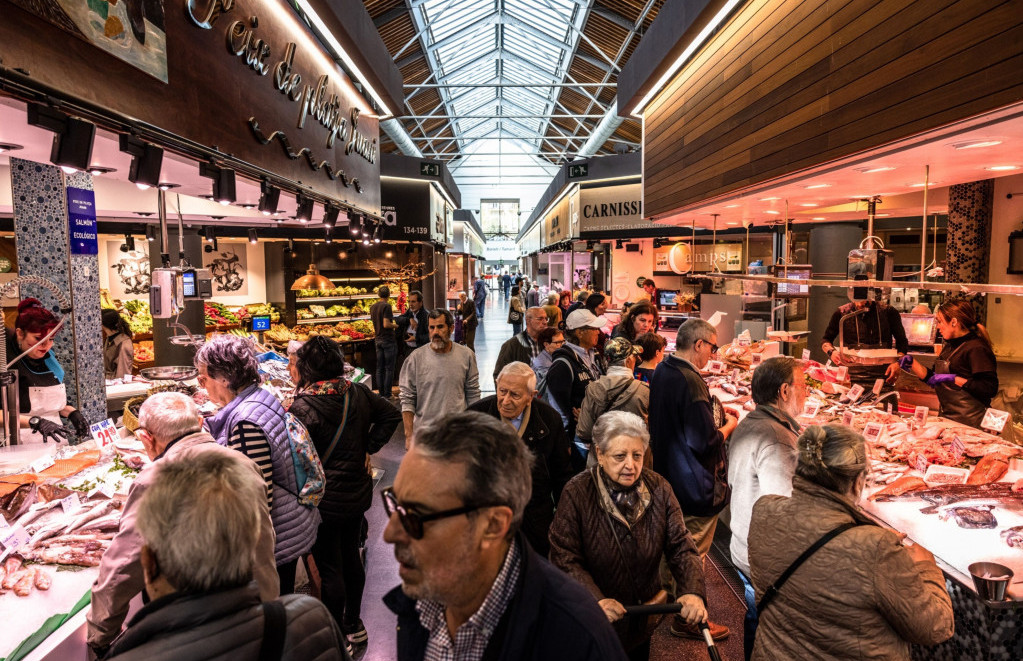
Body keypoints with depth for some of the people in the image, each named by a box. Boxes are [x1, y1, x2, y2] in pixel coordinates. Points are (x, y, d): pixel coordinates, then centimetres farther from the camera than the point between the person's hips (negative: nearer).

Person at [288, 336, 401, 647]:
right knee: (351, 558, 21)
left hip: (325, 501, -6)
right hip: (358, 493, 6)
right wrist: (368, 449, 7)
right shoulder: (358, 393, -4)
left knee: (329, 569, 9)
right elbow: (391, 414, 7)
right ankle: (354, 624, 37)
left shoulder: (303, 407, -21)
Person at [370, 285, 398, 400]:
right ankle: (387, 395, -1)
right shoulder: (386, 306, -14)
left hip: (378, 340, 7)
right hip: (388, 340, -7)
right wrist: (396, 325, -5)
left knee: (379, 368, 10)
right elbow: (386, 324, -21)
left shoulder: (372, 307, 9)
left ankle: (381, 394, 14)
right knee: (389, 369, -2)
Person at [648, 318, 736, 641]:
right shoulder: (691, 382, -27)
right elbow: (705, 442, -26)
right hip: (696, 483, -9)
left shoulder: (661, 371, 3)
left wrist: (715, 415, 10)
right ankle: (687, 618, 21)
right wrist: (729, 426, -8)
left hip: (669, 474, 9)